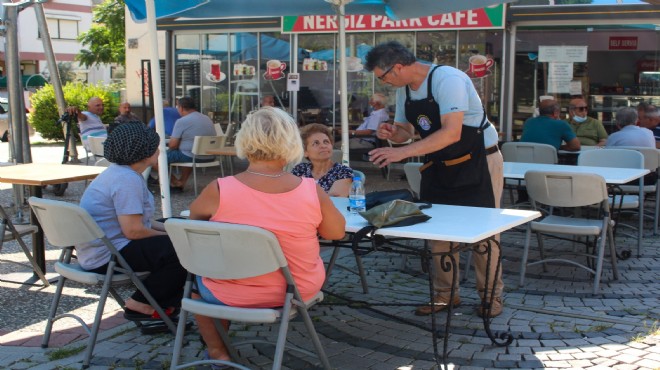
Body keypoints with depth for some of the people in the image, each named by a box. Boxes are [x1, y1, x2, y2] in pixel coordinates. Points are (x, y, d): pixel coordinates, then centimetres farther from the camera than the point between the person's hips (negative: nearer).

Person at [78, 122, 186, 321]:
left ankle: (165, 303, 11)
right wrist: (168, 235, -10)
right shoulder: (127, 180, -21)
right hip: (106, 256, -11)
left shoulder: (120, 172, 13)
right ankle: (140, 304, -2)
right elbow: (133, 230, -26)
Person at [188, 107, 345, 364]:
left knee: (198, 273, 31)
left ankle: (218, 352, 37)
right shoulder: (312, 191, -18)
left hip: (233, 296, -2)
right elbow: (337, 232, -1)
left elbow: (195, 214, 2)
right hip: (297, 291, 2)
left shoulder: (219, 190, -21)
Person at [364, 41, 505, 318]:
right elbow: (406, 131, 15)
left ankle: (491, 297, 16)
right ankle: (445, 295, 21)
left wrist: (403, 152, -37)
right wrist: (392, 133, -11)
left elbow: (452, 133, -33)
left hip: (477, 162, -7)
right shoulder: (404, 89, 2)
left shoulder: (448, 79, -24)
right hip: (438, 167, 7)